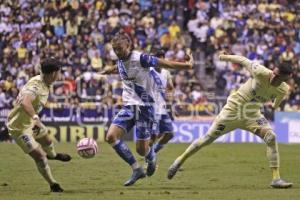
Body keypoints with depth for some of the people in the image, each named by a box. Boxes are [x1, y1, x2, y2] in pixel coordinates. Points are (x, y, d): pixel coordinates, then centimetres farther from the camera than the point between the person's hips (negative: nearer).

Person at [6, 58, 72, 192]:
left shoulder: (44, 83, -5)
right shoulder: (35, 86, -35)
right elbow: (25, 102, -53)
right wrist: (36, 118, -64)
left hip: (30, 121, 10)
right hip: (19, 127, -10)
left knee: (46, 140, 34)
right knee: (39, 156, -10)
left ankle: (52, 155, 68)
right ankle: (53, 185, 6)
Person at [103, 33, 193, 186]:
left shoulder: (141, 58, -15)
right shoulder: (120, 61, 5)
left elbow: (165, 64, -10)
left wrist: (186, 65, -11)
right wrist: (108, 71, 49)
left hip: (144, 106, -6)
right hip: (128, 106, 6)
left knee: (141, 149, -6)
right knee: (111, 136, -14)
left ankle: (152, 159, 35)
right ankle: (137, 170, -3)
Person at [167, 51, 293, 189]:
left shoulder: (283, 90, -15)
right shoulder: (261, 73, -28)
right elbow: (243, 60, -12)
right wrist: (225, 57, 2)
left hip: (252, 115, 3)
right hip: (234, 109, -3)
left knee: (271, 137, -19)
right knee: (208, 138, 3)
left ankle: (276, 178, -15)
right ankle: (180, 160, 22)